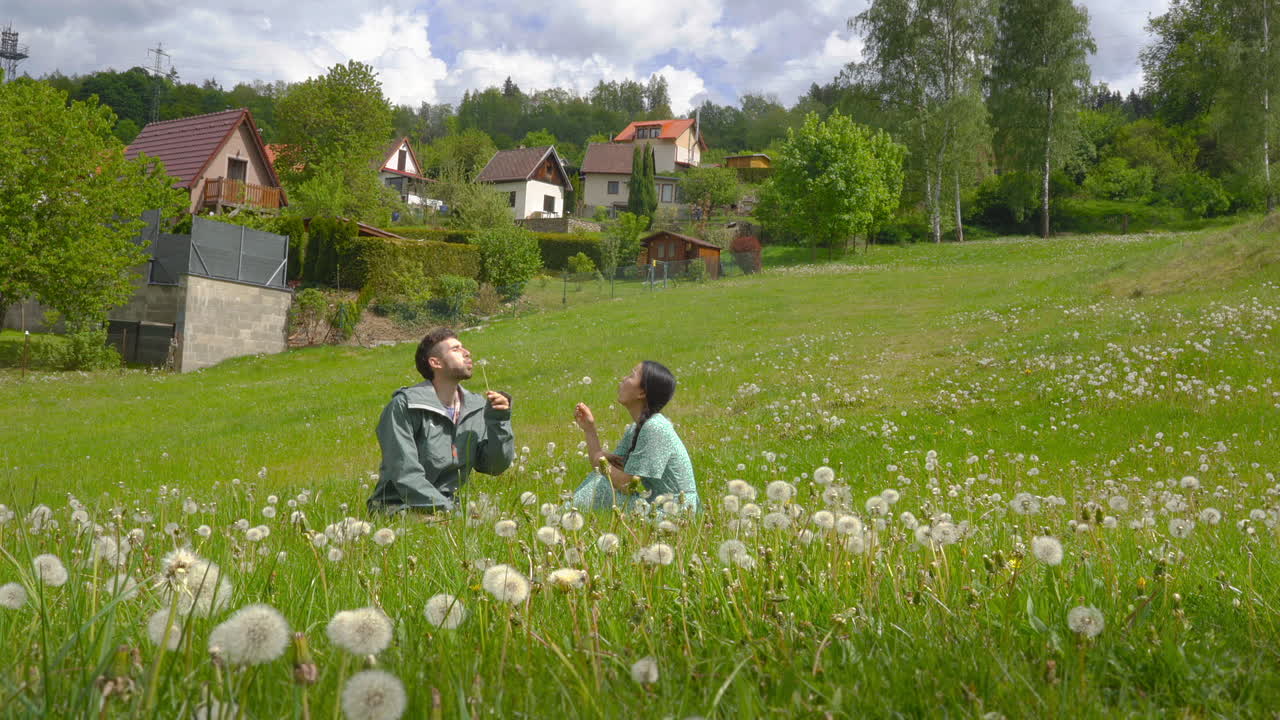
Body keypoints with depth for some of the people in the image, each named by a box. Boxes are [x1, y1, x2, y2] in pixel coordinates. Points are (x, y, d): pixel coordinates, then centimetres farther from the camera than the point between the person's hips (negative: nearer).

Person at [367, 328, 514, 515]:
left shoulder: (477, 408, 7)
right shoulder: (404, 406, -10)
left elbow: (495, 467, 7)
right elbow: (405, 473, -17)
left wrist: (498, 422, -6)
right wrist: (445, 510, -25)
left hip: (449, 505, 7)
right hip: (399, 509, -6)